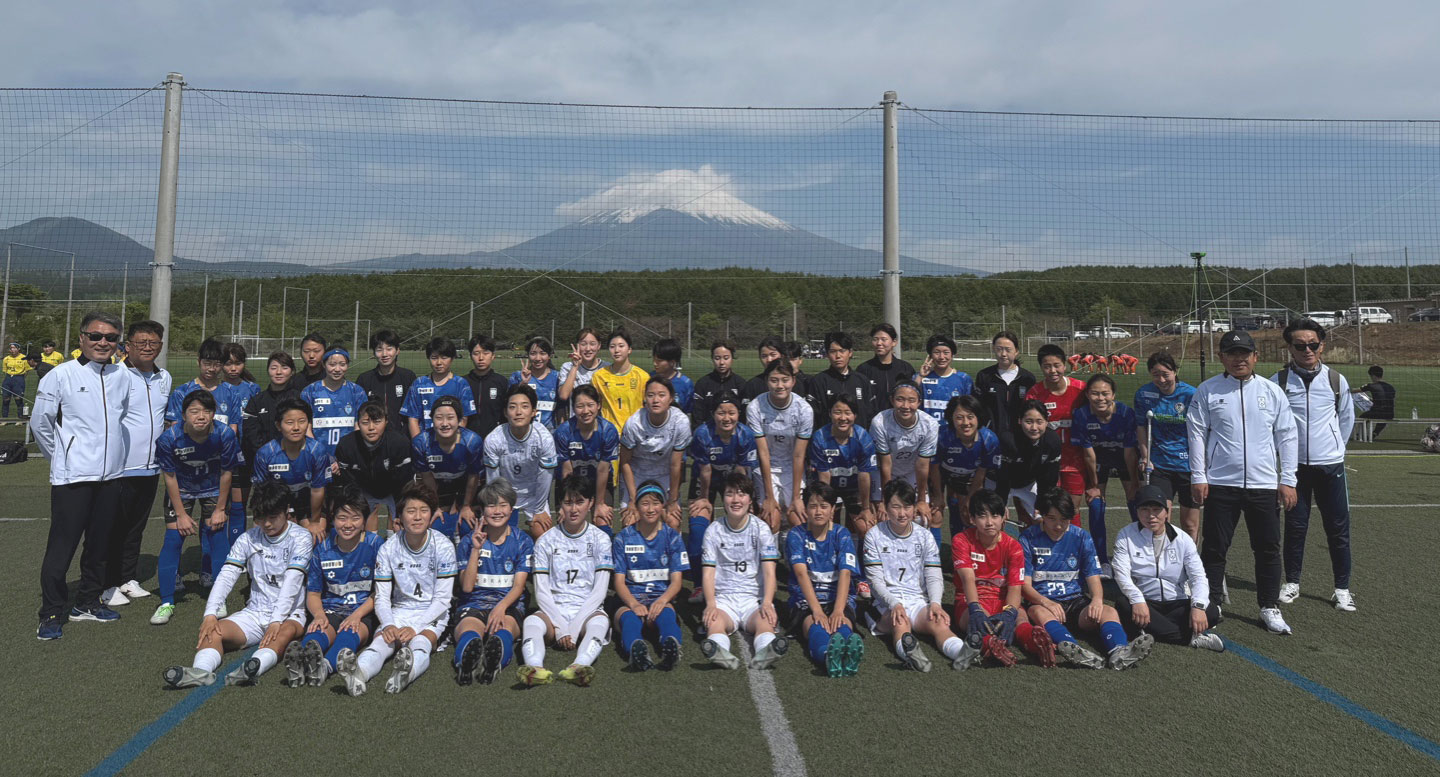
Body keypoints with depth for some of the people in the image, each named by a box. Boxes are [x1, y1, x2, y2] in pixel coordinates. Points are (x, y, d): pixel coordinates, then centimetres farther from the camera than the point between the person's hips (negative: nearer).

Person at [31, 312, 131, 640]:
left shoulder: (122, 375, 7)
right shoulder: (61, 375, -6)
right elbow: (40, 423, 1)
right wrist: (62, 457, 8)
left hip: (110, 475, 5)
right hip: (72, 477, -4)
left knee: (99, 544, 13)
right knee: (61, 547, -1)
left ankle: (87, 603, 28)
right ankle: (52, 613, 12)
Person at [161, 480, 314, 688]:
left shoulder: (301, 538, -3)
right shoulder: (248, 539, 9)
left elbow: (292, 582, -15)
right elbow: (226, 576, -2)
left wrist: (277, 621, -26)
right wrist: (210, 614, -19)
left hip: (289, 614, -4)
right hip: (254, 613, 4)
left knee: (286, 632, -37)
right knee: (214, 631, -22)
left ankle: (255, 667, -64)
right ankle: (201, 671, -49)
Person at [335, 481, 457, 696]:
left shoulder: (443, 546, -9)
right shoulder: (388, 549, -2)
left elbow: (442, 599, -9)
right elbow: (381, 598, -1)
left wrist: (414, 627, -22)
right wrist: (388, 625, -22)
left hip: (432, 615, -2)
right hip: (399, 612, 2)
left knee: (420, 644, -35)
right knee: (381, 641, -31)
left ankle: (407, 671, -67)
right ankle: (358, 673, -61)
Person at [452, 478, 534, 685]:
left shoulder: (522, 542, 11)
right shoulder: (468, 541, 12)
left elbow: (518, 586, 1)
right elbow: (467, 586, 2)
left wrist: (501, 607, -21)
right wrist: (476, 549, -6)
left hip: (509, 605, 0)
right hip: (473, 605, 0)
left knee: (503, 629, -40)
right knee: (469, 632, -39)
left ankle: (493, 662, -71)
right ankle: (467, 663, -71)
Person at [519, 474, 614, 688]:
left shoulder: (600, 539, 6)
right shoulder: (547, 540, 8)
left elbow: (600, 590, -1)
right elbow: (541, 591, 3)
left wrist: (574, 626, -13)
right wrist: (559, 625, -13)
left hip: (588, 609, -1)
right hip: (554, 610, 1)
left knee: (600, 622, -35)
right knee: (531, 622, -32)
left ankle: (579, 667, -63)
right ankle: (535, 668, -60)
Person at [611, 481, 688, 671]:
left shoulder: (672, 537, 10)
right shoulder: (623, 538, 9)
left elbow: (676, 581, 4)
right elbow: (619, 581, 3)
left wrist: (661, 600, -19)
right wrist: (634, 604, -19)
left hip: (661, 599, 0)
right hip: (630, 600, 0)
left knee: (666, 614, -36)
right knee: (630, 617, -36)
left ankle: (672, 647, -68)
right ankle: (635, 649, -69)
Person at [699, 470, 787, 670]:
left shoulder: (761, 529, 4)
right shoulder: (714, 531, 6)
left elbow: (769, 572, -2)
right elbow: (708, 573, 1)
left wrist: (767, 603, -19)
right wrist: (711, 605, -17)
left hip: (755, 598, 0)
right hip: (723, 599, 0)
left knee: (766, 622, -33)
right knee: (713, 622, -33)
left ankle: (764, 653, -60)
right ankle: (721, 654, -59)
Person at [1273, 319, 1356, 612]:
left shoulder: (1336, 380, 0)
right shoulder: (1278, 381, -5)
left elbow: (1347, 418, 15)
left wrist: (1334, 447, 15)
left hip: (1331, 466, 1)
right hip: (1294, 466, -1)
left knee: (1338, 528, 4)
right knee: (1294, 527, 7)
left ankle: (1342, 588, 16)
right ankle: (1292, 582, 21)